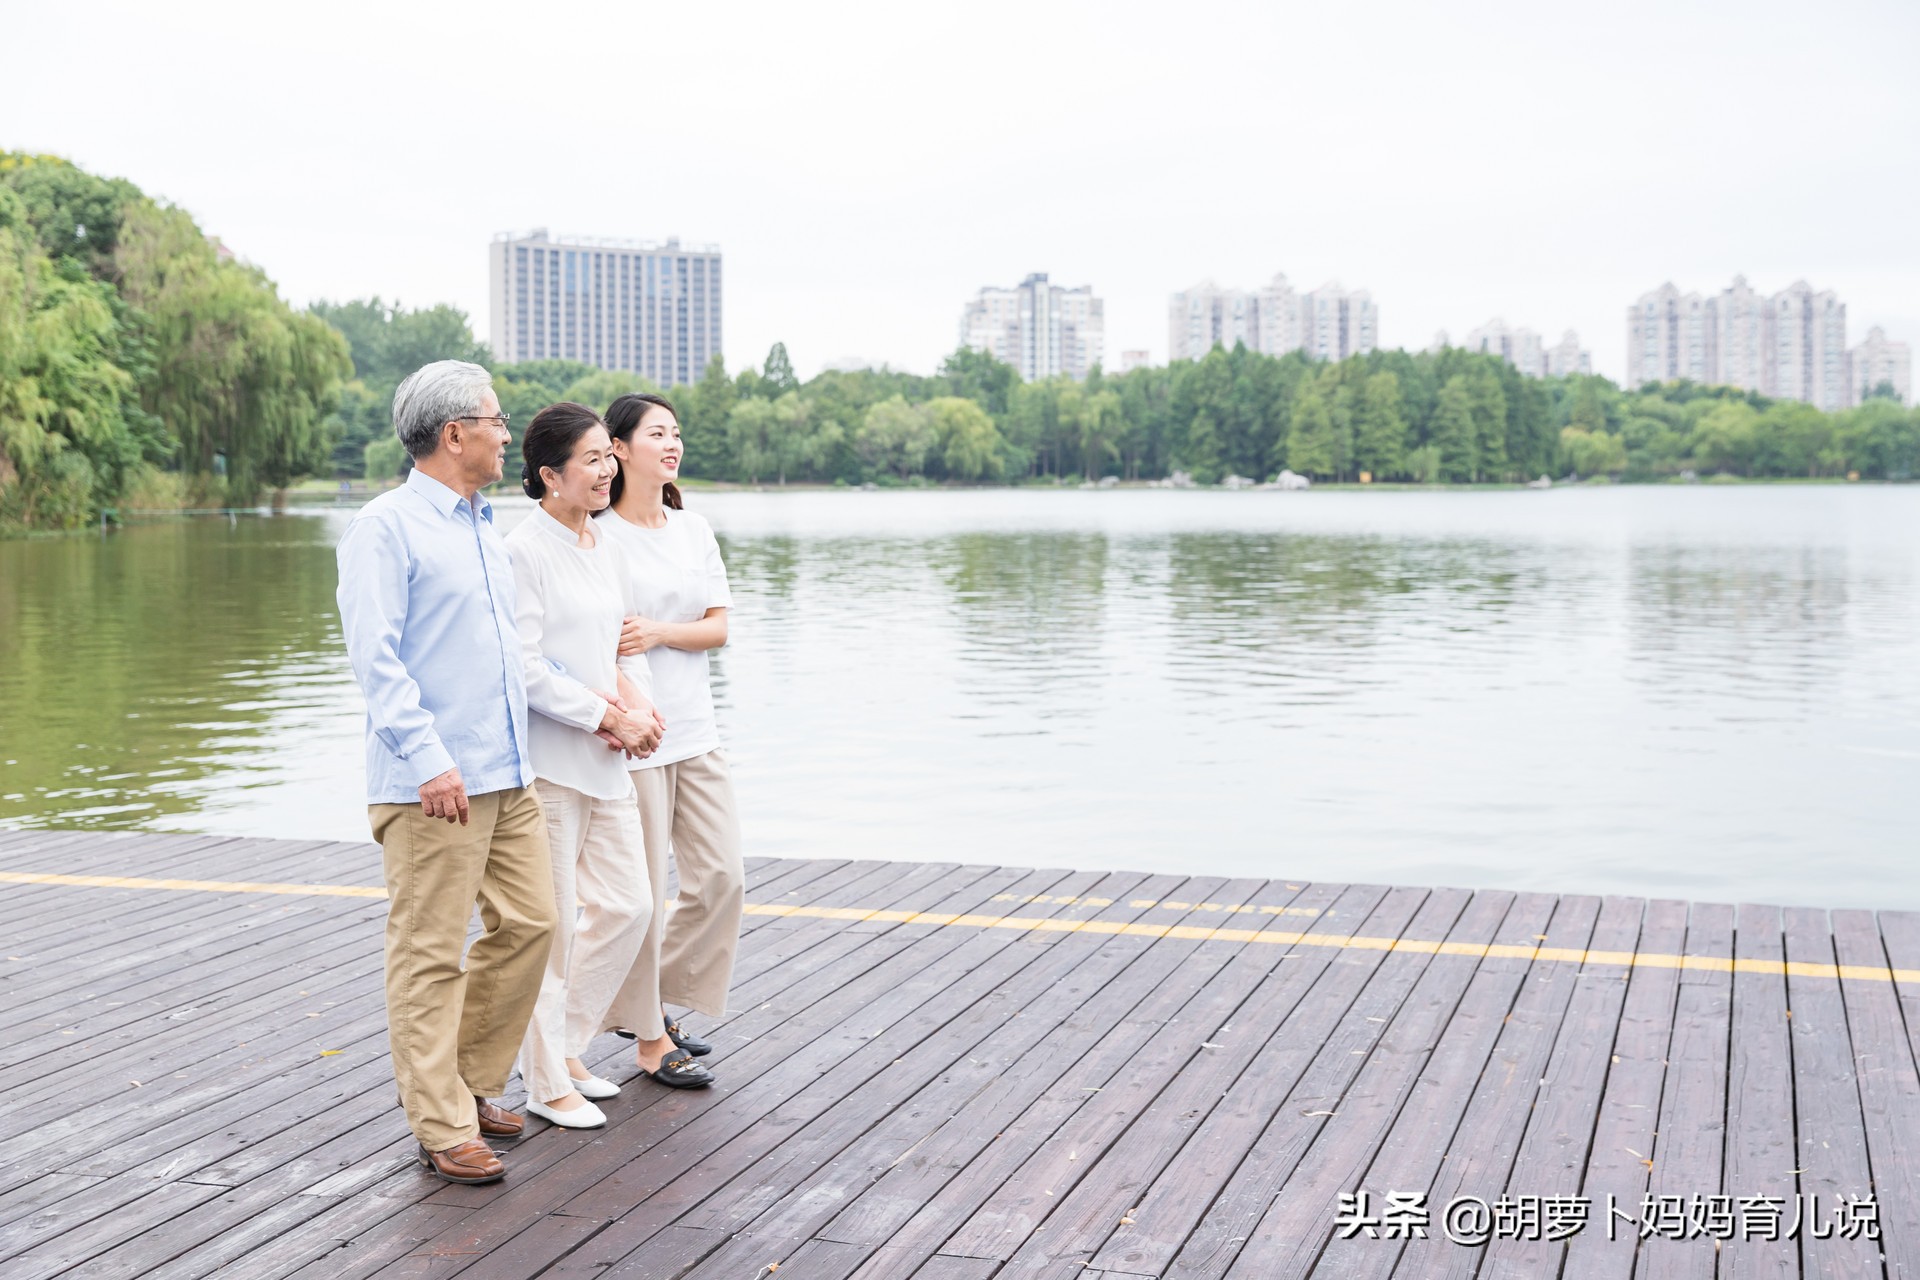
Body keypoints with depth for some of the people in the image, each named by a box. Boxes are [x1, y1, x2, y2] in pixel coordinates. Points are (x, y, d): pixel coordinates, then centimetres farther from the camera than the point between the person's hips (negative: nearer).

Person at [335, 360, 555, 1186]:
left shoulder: (483, 530, 18)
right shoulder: (386, 527, -9)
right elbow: (375, 656, -16)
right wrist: (428, 758, -23)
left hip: (507, 775, 9)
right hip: (432, 785, -9)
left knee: (528, 924, 11)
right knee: (429, 956, -2)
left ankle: (468, 1082, 26)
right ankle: (443, 1129, 5)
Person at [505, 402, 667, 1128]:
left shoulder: (602, 546, 13)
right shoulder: (525, 550, -13)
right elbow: (525, 667, -18)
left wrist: (638, 701, -1)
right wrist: (608, 717, -16)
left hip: (604, 760, 8)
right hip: (545, 761, -8)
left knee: (628, 905, 11)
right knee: (551, 925, 0)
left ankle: (563, 1047, 27)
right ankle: (547, 1086, 13)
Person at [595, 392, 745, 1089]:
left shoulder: (695, 529, 10)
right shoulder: (596, 536, -8)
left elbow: (719, 627, 6)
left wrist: (659, 632, -12)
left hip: (695, 730, 7)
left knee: (721, 879, 8)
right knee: (639, 894, 1)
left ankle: (652, 1001, 27)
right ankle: (648, 1039, 15)